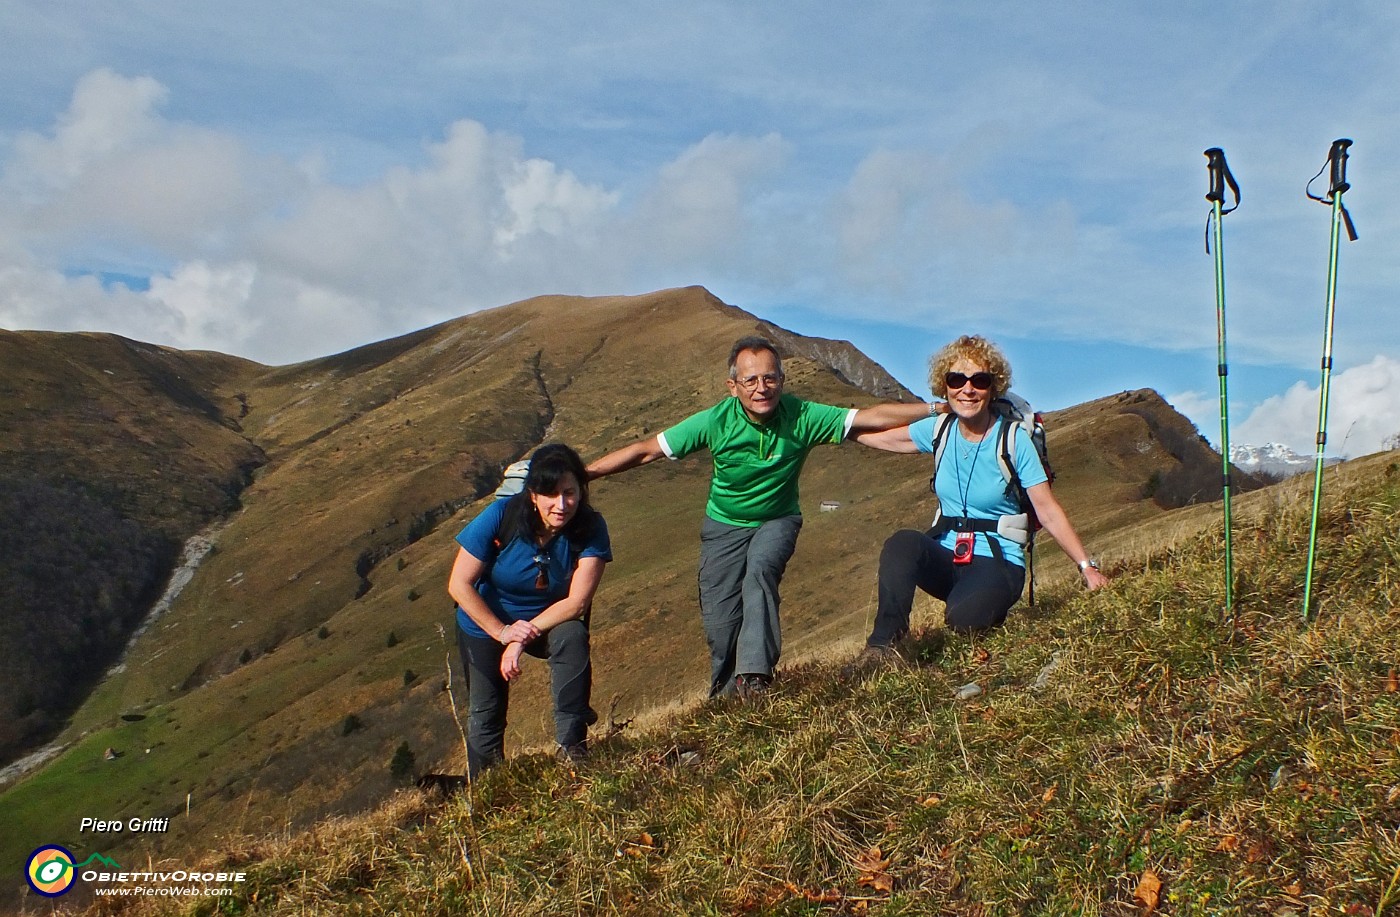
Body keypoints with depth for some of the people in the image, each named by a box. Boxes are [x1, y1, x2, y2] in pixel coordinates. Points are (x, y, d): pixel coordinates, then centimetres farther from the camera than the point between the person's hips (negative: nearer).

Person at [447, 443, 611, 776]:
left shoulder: (590, 528, -24)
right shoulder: (501, 517, -27)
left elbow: (577, 602, -25)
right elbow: (459, 585, -21)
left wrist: (524, 638, -31)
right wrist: (503, 632, -25)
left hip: (550, 620, 0)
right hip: (486, 623, 0)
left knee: (573, 636, -32)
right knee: (485, 716, 8)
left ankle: (572, 745, -22)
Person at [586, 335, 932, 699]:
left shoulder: (801, 416, -23)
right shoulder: (715, 422, -22)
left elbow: (874, 417, -20)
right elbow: (646, 450, -17)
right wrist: (582, 473, -20)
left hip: (777, 521, -1)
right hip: (725, 525, 1)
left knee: (761, 569, -33)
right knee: (720, 620, -2)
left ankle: (754, 674, -29)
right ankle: (725, 696, 24)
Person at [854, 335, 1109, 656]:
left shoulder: (1014, 440, -10)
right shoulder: (940, 431, 3)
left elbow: (1048, 511, -12)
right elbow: (878, 436, 9)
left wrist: (1088, 567, -17)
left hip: (997, 563, -3)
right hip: (945, 557, 3)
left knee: (963, 621, -33)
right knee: (903, 542, -30)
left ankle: (992, 610, 4)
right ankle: (883, 644, -24)